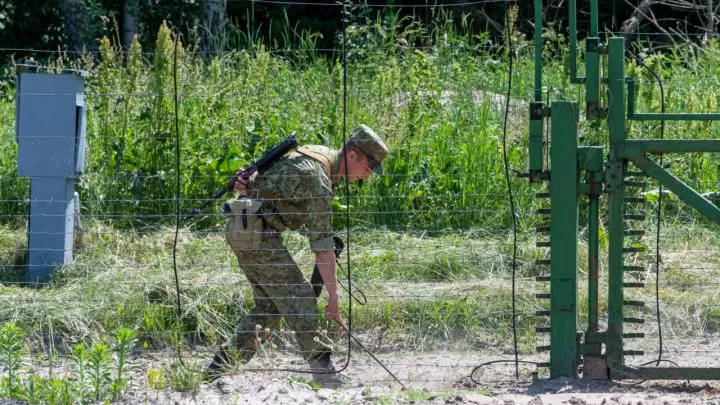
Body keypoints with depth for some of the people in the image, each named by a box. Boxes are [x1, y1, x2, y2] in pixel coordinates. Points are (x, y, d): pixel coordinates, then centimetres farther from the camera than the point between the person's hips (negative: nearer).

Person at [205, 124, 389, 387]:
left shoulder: (321, 154, 10)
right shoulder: (318, 179, -21)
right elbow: (321, 243, -23)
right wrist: (334, 295, -22)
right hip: (258, 233, -10)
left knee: (270, 305, 12)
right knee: (299, 298, -12)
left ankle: (220, 368, 13)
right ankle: (323, 373, -14)